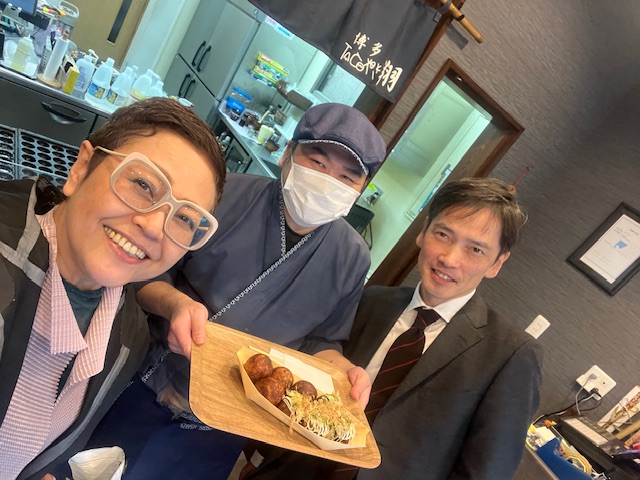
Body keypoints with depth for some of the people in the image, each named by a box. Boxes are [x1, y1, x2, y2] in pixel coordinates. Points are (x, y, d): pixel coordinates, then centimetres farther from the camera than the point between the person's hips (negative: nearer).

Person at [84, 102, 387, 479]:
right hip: (147, 381, 0)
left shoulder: (352, 258, -8)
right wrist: (174, 302, -30)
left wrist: (344, 369, -15)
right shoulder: (227, 195, -17)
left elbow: (319, 341, 4)